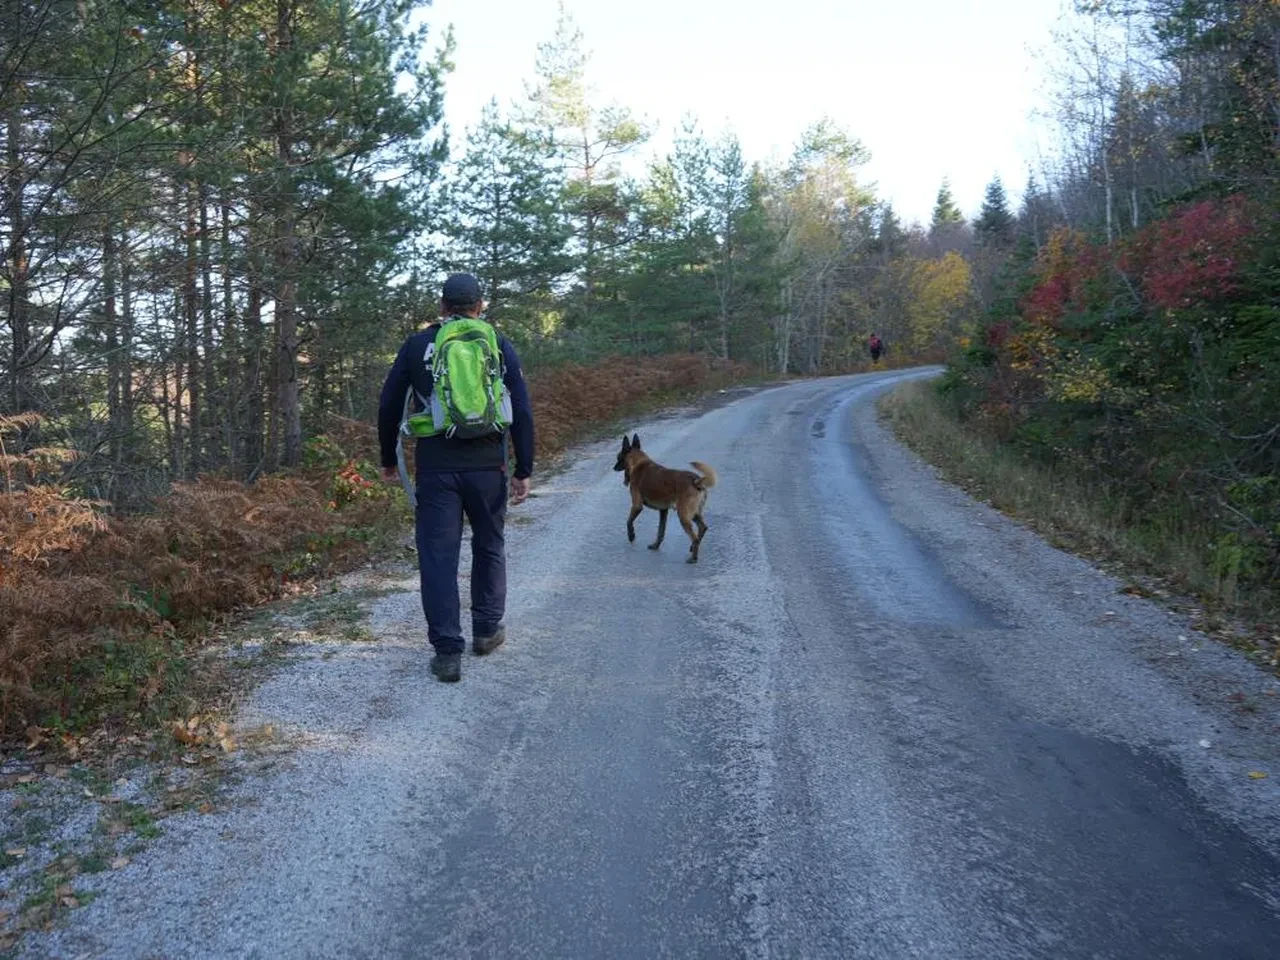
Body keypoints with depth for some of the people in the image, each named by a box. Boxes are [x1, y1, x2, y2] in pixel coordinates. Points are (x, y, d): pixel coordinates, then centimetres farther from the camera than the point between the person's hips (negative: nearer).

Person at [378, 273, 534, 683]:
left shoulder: (416, 346, 4)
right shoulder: (500, 346, 4)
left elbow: (389, 406, 7)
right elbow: (521, 412, 0)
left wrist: (388, 459, 19)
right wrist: (523, 471, 4)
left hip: (435, 469, -1)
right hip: (488, 467, 1)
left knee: (438, 556, 3)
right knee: (489, 547, 20)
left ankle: (448, 652, 2)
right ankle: (487, 630, 31)